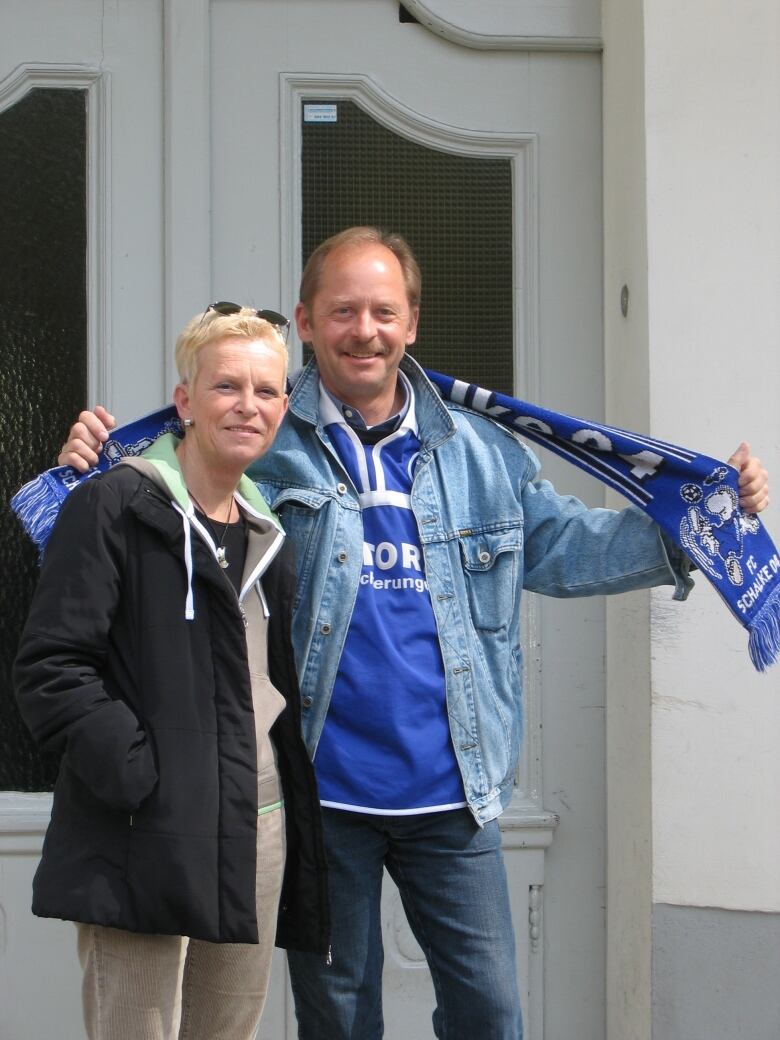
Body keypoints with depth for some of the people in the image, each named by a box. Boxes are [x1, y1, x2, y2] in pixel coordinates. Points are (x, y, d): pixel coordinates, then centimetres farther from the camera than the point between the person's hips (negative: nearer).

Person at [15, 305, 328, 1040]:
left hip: (258, 836, 7)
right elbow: (50, 667, -12)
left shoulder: (265, 534, 18)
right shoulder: (115, 506, -5)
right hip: (146, 839, -7)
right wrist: (134, 772, -20)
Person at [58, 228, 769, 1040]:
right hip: (320, 790, -2)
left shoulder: (480, 453, 8)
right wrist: (95, 465, -19)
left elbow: (566, 546, 13)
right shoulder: (263, 443, -1)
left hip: (449, 790, 2)